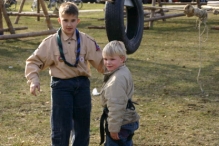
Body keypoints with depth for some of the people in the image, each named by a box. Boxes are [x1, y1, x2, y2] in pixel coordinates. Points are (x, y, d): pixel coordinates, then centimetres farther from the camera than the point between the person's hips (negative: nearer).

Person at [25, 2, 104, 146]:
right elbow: (34, 61, -1)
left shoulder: (87, 41, -3)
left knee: (83, 126, 13)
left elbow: (101, 61, 0)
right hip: (61, 86, -2)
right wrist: (34, 80, -14)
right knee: (61, 128, 1)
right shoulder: (50, 42, -6)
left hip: (82, 84, 2)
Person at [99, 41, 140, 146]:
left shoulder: (117, 79, -24)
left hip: (121, 124, -11)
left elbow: (116, 106, -25)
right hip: (128, 121, 11)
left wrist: (114, 128, -21)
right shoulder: (124, 72, 10)